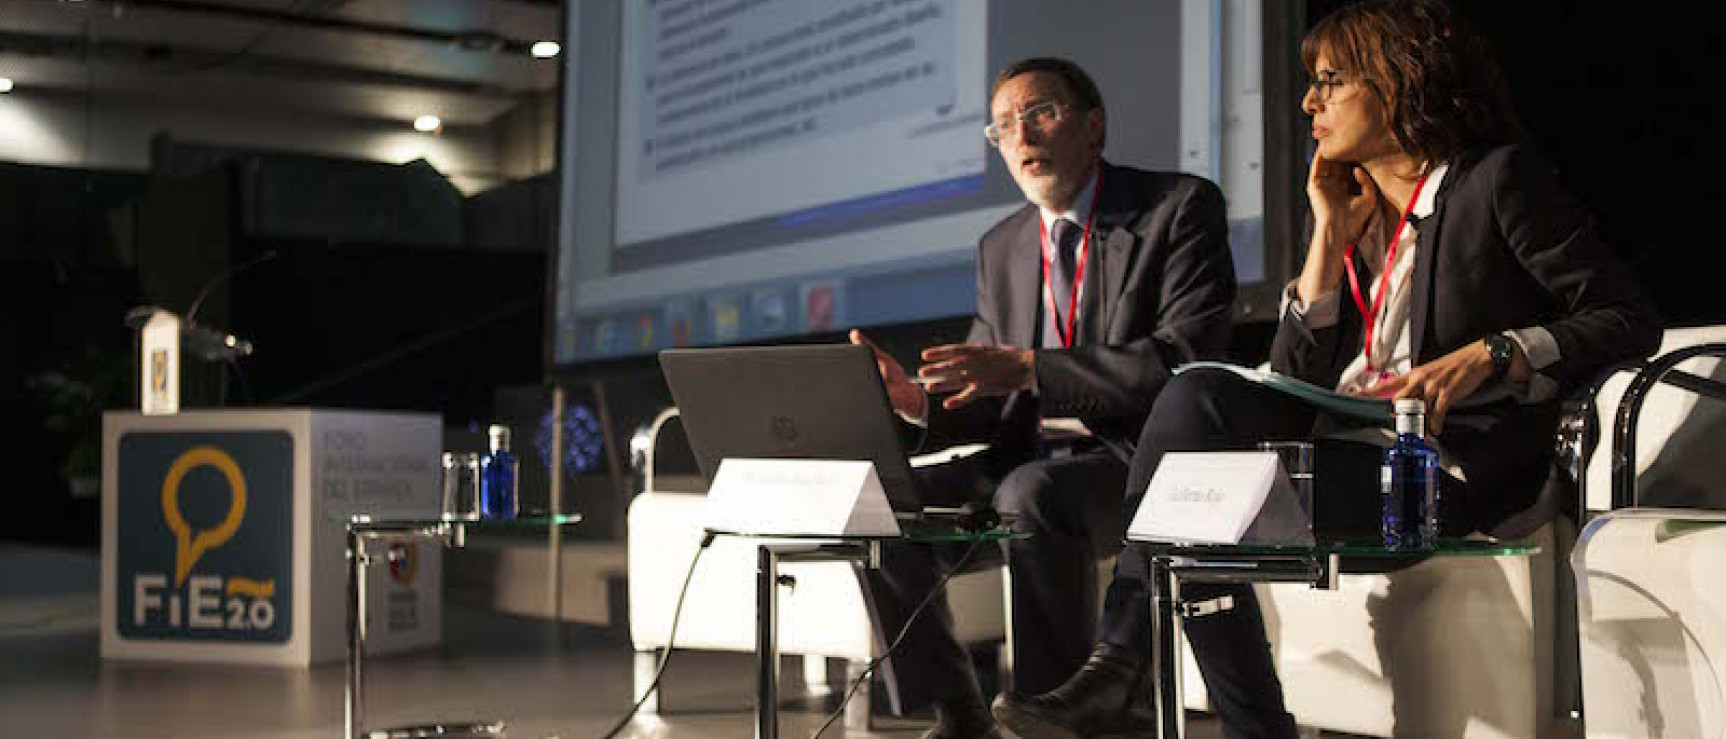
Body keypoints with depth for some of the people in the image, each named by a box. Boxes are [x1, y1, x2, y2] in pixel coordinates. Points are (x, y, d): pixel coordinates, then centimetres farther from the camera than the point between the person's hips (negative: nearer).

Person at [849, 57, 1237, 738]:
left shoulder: (1182, 208, -3)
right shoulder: (1001, 248, 16)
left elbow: (1185, 358, -17)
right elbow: (988, 409, 15)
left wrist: (1029, 368, -23)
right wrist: (918, 402, -10)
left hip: (1137, 456, -6)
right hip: (1028, 460, 6)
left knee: (1031, 494, -36)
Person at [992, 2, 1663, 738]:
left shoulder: (1497, 179, -2)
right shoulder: (1352, 210, 17)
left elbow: (1629, 319, -7)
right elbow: (1292, 381, 8)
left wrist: (1487, 356, -19)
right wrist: (1330, 235, 2)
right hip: (1342, 440, 7)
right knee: (1196, 395, -20)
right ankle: (1115, 666, -22)